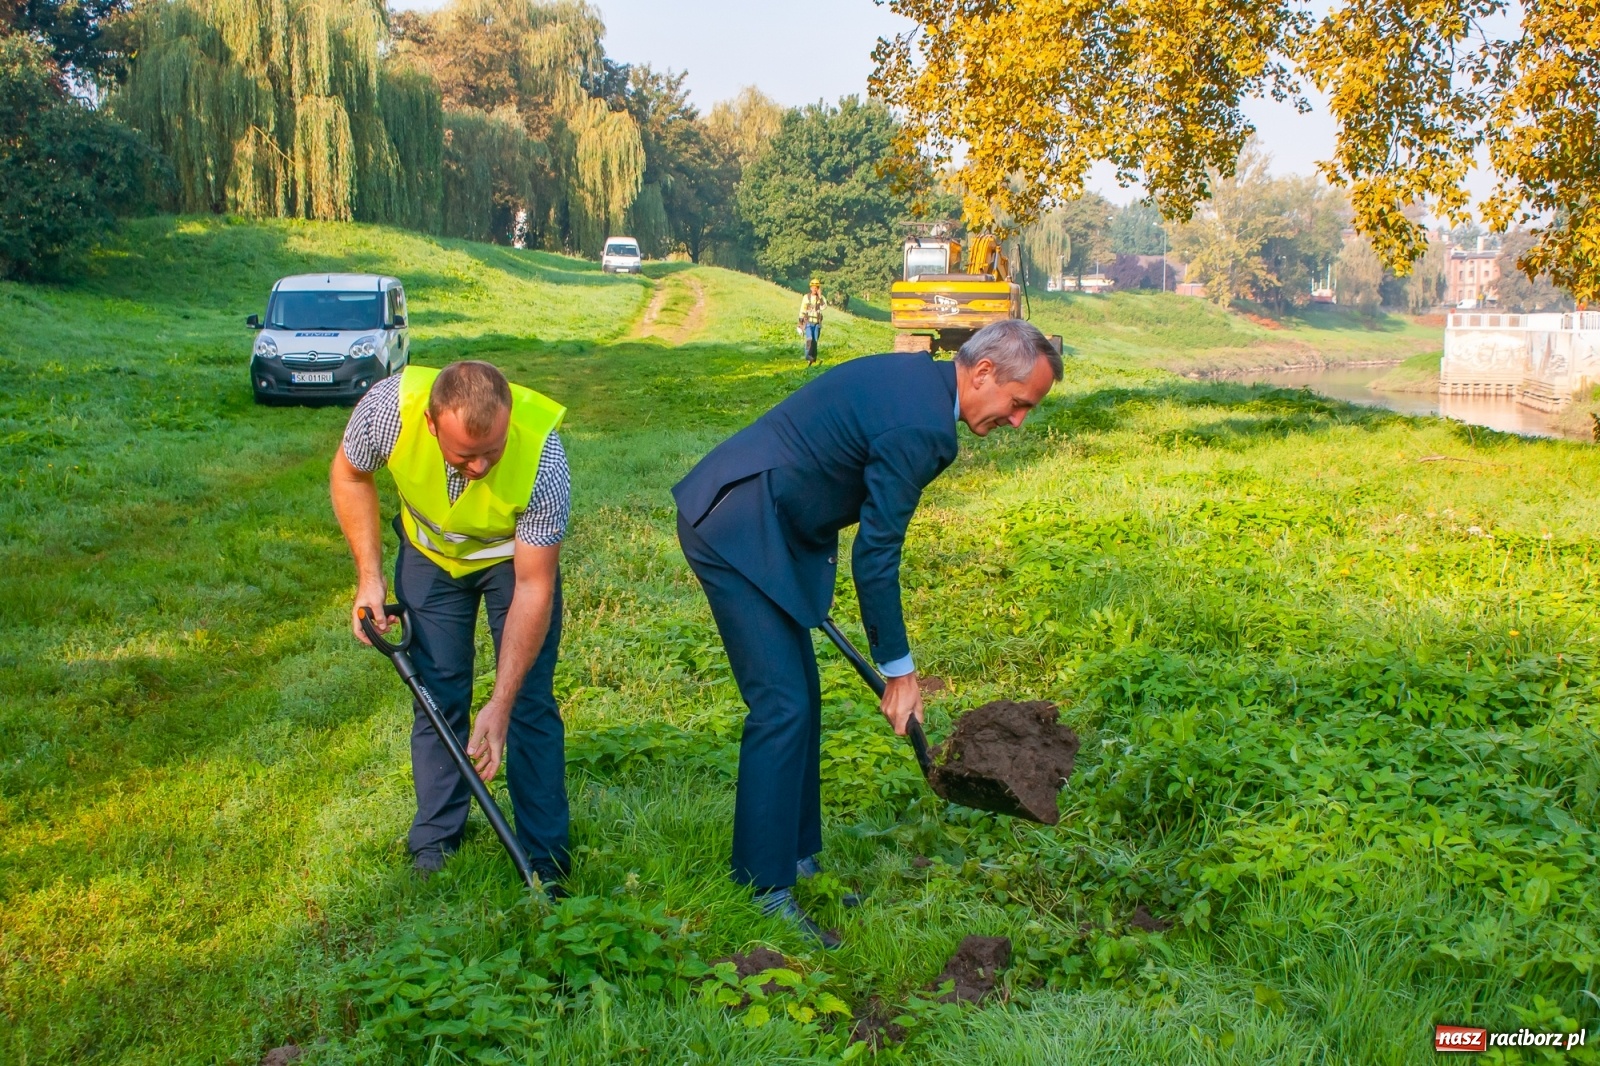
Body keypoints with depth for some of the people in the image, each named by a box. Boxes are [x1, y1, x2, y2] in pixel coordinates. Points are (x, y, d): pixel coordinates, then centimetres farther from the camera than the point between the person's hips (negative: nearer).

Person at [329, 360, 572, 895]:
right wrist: (369, 576, -15)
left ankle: (545, 864, 5)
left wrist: (500, 705, -32)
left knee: (529, 702, -6)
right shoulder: (388, 407, -36)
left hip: (518, 554, -2)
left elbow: (533, 590, -32)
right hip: (430, 551, 2)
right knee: (437, 695, 4)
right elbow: (349, 474, -10)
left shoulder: (542, 456, -40)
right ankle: (434, 844, 20)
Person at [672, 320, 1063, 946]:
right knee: (782, 703, -10)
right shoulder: (921, 425, -21)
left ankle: (796, 858, 23)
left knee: (801, 696, 13)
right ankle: (763, 890, -2)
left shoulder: (914, 377, 9)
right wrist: (899, 671, -7)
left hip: (764, 525, 11)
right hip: (736, 532, -11)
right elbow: (875, 559, -17)